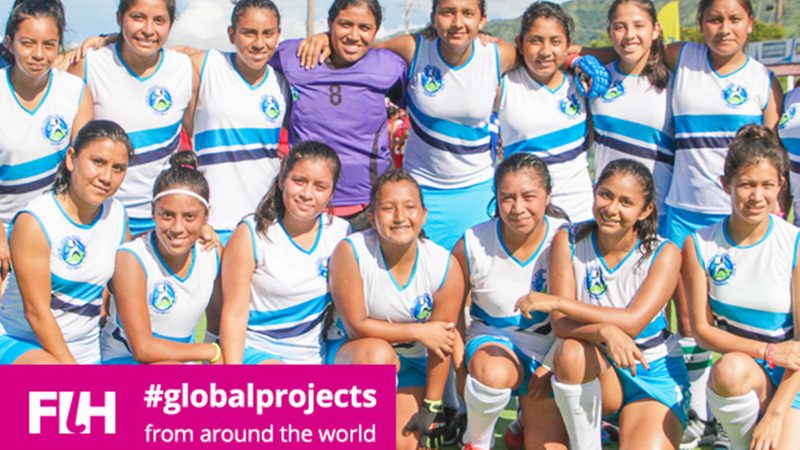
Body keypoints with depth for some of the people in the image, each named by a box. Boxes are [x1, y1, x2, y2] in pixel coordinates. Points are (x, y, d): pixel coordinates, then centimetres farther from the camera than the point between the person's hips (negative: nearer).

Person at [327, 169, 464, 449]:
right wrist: (419, 332, -20)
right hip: (352, 354, -2)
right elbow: (356, 326, -19)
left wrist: (431, 409, -8)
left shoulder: (446, 267, -16)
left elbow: (442, 344, -10)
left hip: (411, 362, 2)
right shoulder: (350, 252, -23)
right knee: (378, 353, -37)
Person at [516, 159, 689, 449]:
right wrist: (605, 330, -35)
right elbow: (561, 325, -14)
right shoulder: (568, 243, -7)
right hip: (598, 371, 1)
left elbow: (633, 322, -22)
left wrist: (556, 302, -25)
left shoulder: (664, 253, -9)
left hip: (654, 372, -1)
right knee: (572, 351, -34)